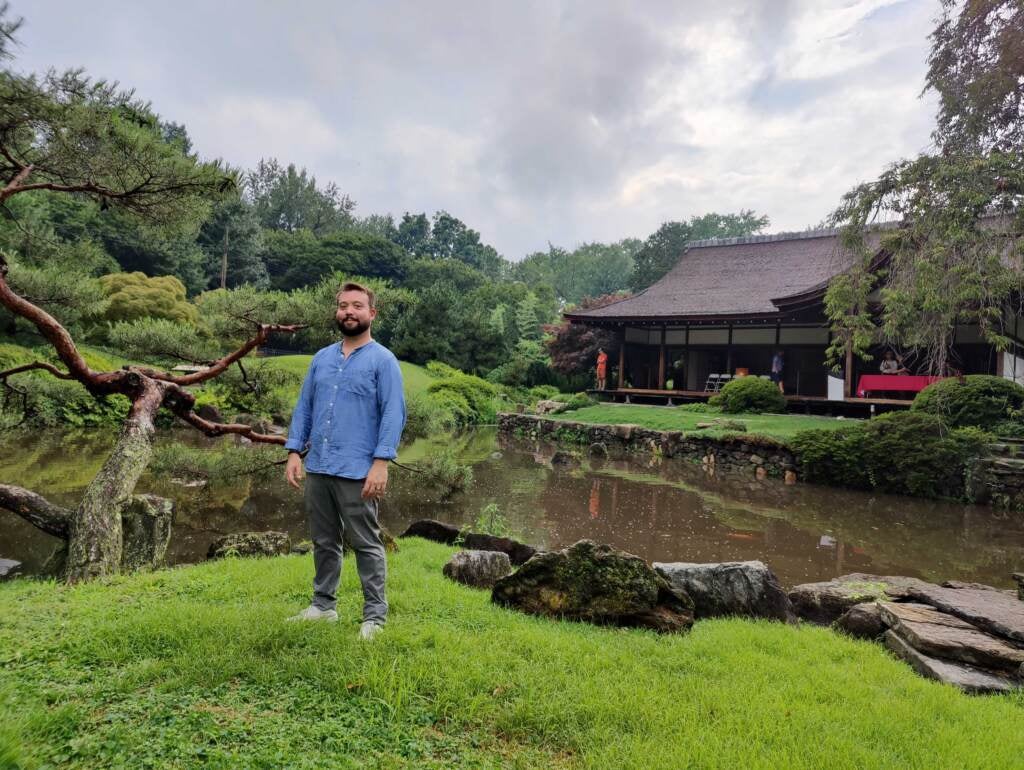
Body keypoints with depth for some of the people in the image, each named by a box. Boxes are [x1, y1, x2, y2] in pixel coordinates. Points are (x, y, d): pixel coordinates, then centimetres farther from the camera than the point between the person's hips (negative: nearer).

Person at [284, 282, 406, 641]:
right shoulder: (321, 358, 13)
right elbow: (303, 408, 14)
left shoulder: (383, 360, -5)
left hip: (356, 472, -6)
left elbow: (393, 414, -11)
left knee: (366, 545, 3)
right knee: (324, 542, 16)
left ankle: (375, 614, 13)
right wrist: (294, 452, 4)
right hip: (317, 469, 6)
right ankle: (323, 605, 30)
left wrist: (381, 462, -19)